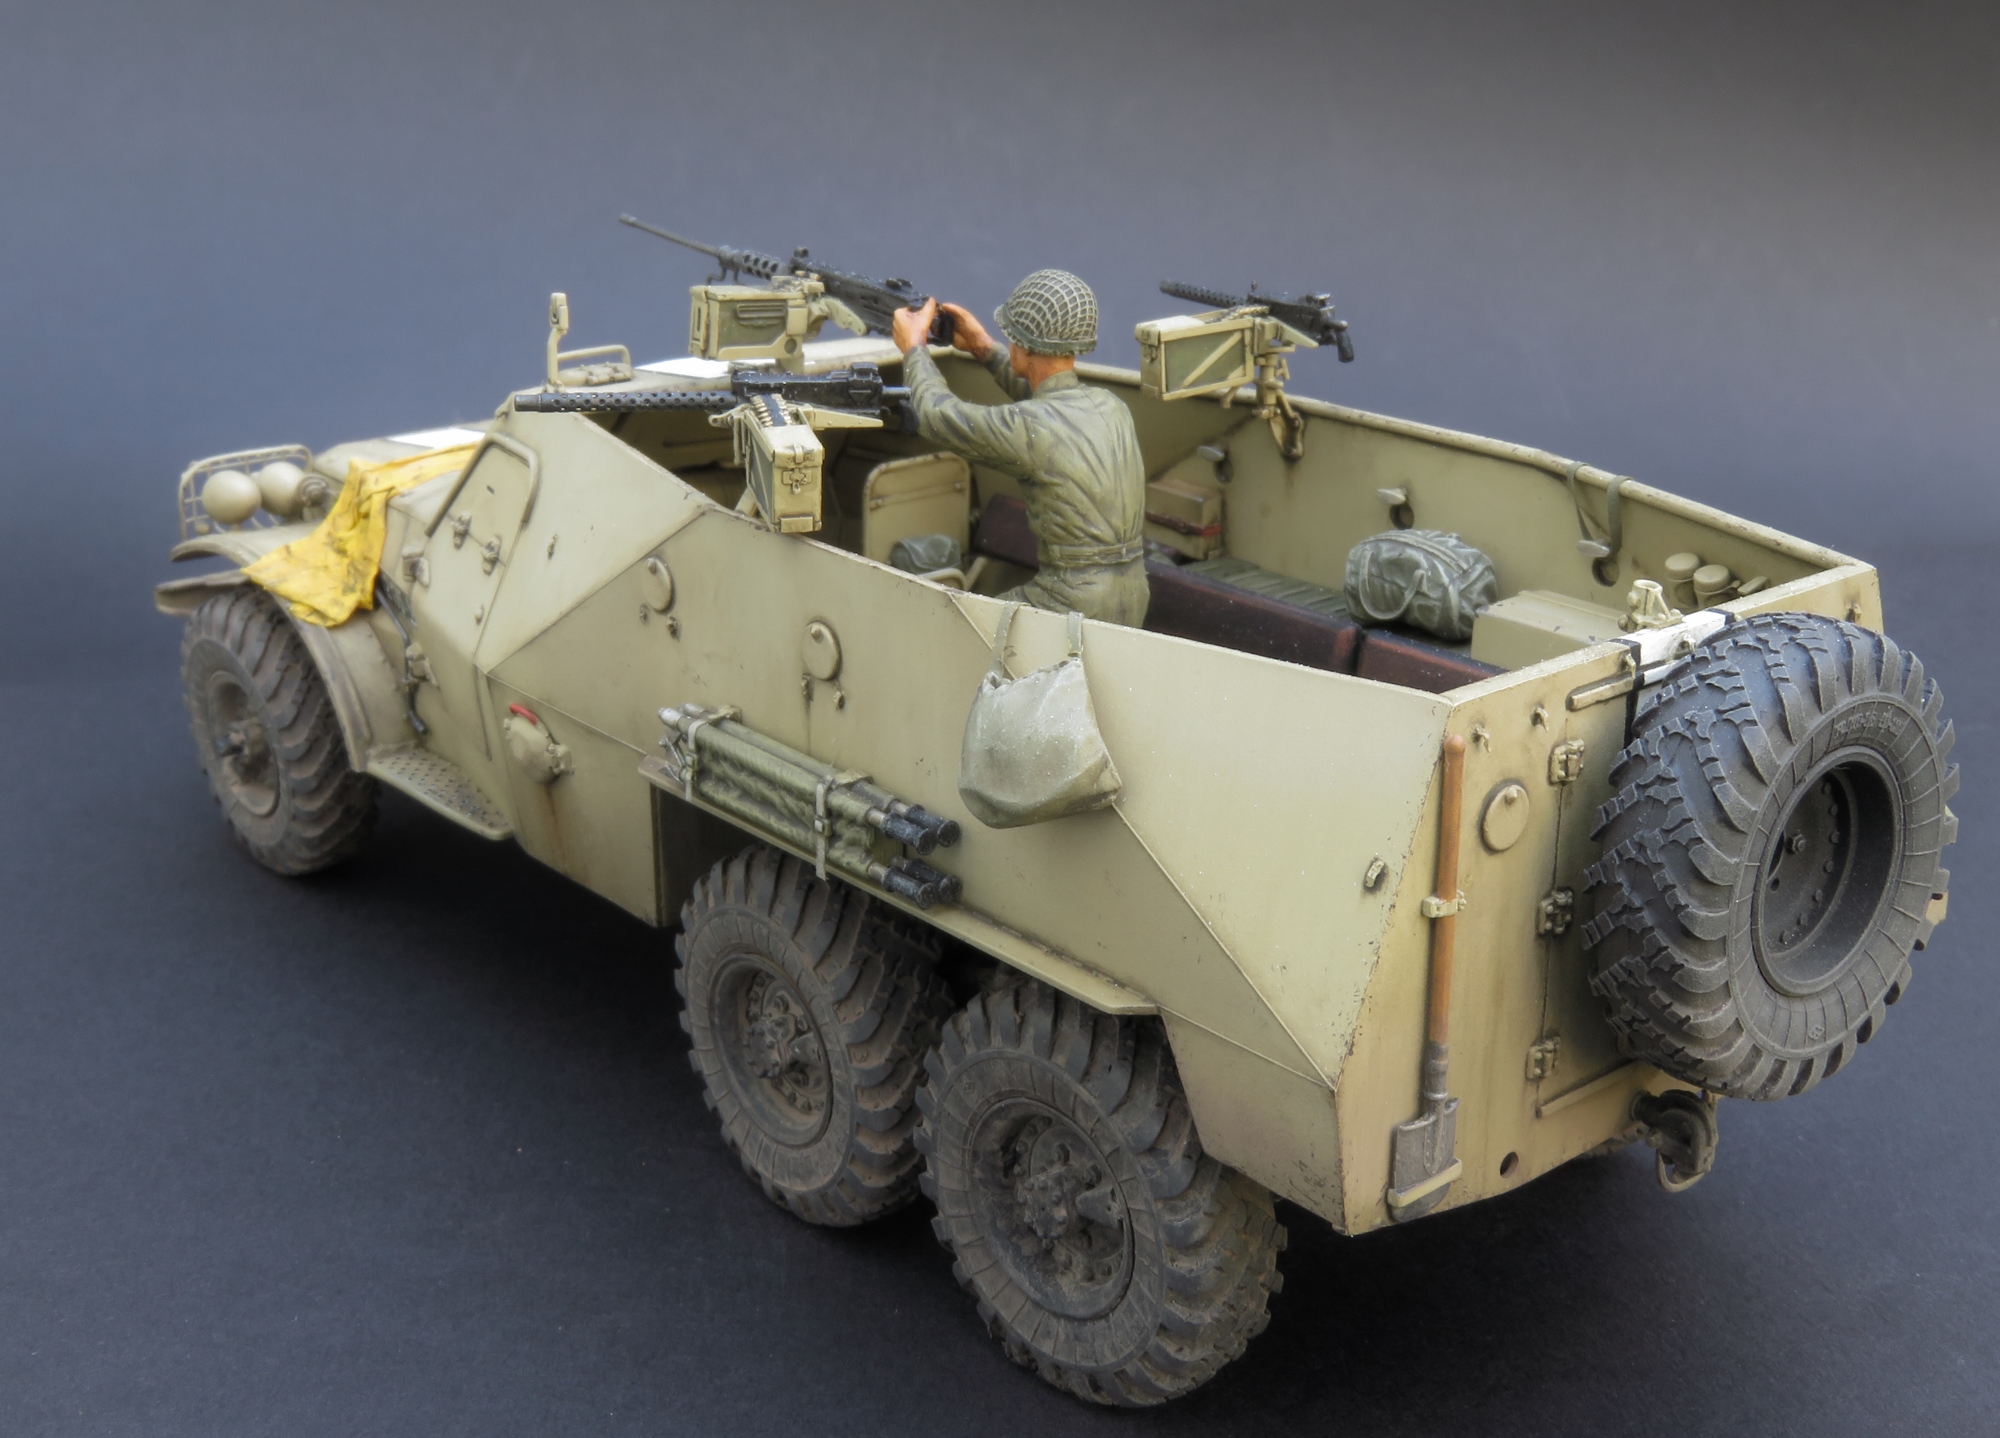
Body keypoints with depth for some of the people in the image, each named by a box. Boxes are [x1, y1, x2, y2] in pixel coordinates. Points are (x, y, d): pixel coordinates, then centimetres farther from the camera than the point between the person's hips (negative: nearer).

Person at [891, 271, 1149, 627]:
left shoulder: (1031, 428, -19)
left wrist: (913, 347, 14)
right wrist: (983, 347, 35)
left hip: (1080, 608, -8)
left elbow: (938, 415, -4)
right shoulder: (1111, 407, 5)